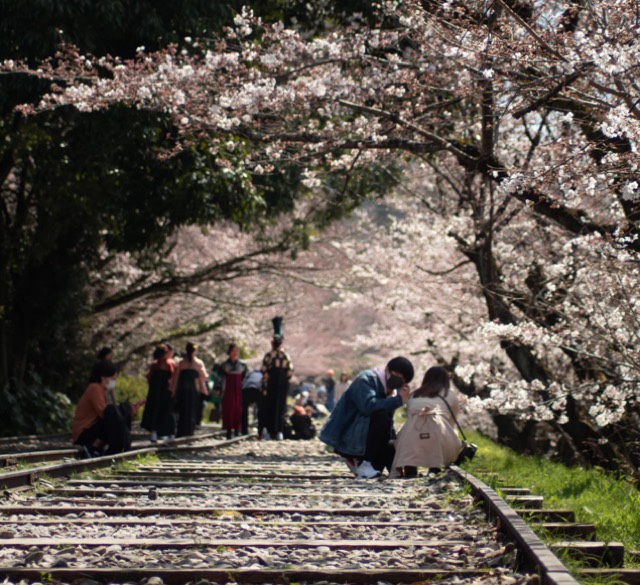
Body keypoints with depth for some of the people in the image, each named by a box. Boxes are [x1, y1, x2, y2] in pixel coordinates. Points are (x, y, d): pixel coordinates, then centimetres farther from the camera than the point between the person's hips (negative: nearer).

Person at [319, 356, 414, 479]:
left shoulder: (392, 391, 10)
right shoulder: (367, 379, -14)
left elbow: (389, 426, 10)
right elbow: (368, 405, -33)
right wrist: (398, 400, -28)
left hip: (362, 440, 8)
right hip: (345, 439, -8)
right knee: (381, 416, -29)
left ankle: (357, 460, 13)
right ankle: (364, 464, -20)